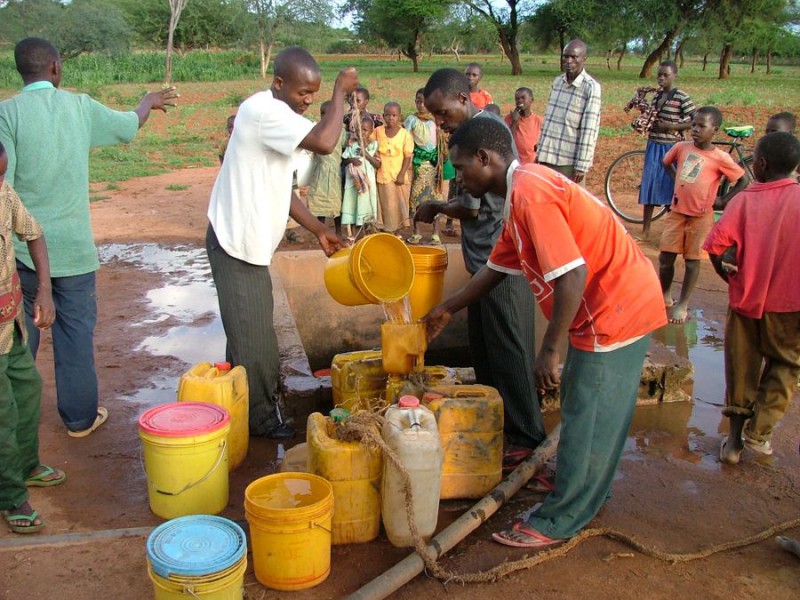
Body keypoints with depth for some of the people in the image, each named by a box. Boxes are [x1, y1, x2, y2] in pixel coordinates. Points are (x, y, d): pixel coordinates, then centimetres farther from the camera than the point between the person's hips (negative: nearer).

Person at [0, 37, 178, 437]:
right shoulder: (80, 106, 0)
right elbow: (128, 127, 18)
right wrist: (149, 101, 38)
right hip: (73, 246, 1)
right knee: (76, 330, 10)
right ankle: (80, 417, 20)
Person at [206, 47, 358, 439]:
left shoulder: (277, 117, 12)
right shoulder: (263, 110, -19)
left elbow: (281, 188, 17)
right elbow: (324, 142, -33)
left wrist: (318, 230, 13)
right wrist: (341, 92, -18)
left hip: (250, 243, 10)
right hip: (237, 244, -10)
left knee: (252, 332, 19)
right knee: (251, 336, 1)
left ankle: (248, 407, 34)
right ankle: (261, 418, 16)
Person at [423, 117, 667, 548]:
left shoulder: (530, 192, -22)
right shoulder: (521, 193, 11)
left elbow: (573, 275, -27)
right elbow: (496, 269, 20)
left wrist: (550, 349, -23)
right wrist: (447, 310, 26)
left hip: (617, 309, -10)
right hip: (610, 306, 10)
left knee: (587, 419, 1)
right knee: (583, 406, 23)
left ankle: (559, 521, 15)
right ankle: (586, 487, 41)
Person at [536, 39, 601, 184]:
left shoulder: (591, 87, -11)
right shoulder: (557, 81, 9)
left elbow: (589, 130, -14)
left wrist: (581, 166, -17)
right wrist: (540, 150, 15)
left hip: (570, 160, -7)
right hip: (548, 156, 7)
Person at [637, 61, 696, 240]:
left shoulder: (681, 97, -9)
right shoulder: (656, 94, 9)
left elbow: (694, 121, -12)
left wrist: (670, 126, -19)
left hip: (671, 147, -6)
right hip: (653, 146, 6)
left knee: (669, 188, 0)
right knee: (648, 187, 7)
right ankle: (645, 230, 15)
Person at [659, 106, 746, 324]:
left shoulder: (720, 158, -9)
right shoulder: (681, 147, 2)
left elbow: (743, 181, -1)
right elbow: (666, 162, 22)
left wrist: (722, 200, -5)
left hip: (700, 217, -3)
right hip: (676, 212, 4)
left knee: (692, 261, 5)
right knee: (665, 257, 6)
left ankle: (682, 304, 16)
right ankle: (664, 296, 27)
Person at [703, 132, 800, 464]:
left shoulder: (743, 200, -6)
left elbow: (715, 247, -11)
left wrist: (732, 279, 5)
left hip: (745, 300, 1)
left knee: (741, 368, 15)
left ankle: (735, 437, 21)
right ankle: (758, 432, 16)